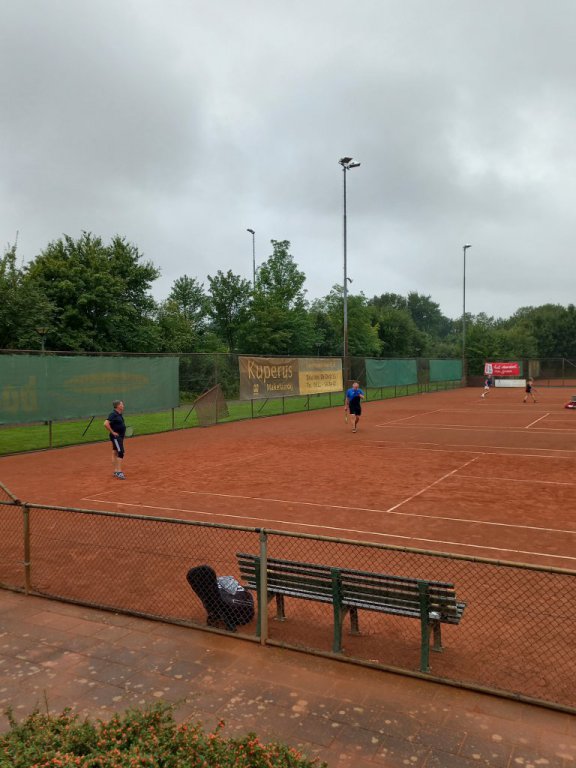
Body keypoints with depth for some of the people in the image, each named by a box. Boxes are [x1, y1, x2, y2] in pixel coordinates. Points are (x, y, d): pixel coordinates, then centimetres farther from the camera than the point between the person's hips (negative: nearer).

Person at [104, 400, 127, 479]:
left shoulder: (119, 414, 10)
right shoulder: (113, 414, -17)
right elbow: (106, 424, -27)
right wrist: (113, 432, -20)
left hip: (120, 436, 9)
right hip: (116, 436, -9)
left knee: (115, 453, 14)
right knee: (120, 452, -14)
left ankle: (115, 472, 20)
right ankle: (119, 472, -14)